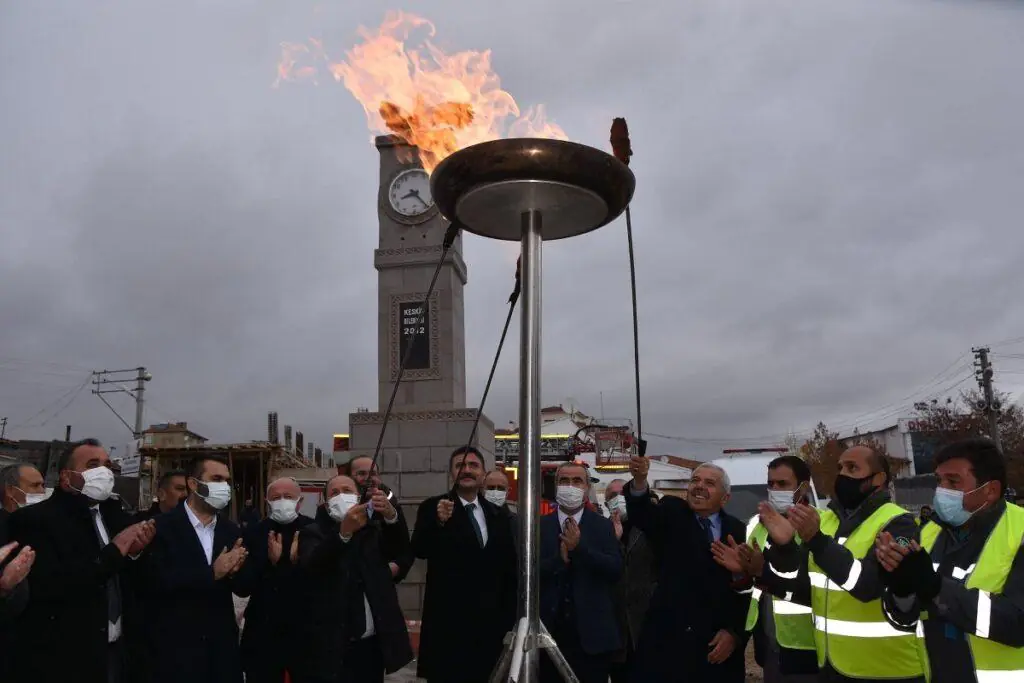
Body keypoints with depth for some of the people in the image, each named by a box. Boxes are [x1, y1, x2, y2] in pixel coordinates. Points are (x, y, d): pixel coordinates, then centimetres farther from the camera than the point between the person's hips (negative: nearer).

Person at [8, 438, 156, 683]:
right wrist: (114, 551, -21)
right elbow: (48, 585, -25)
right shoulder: (34, 519, -11)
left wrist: (136, 550, -8)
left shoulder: (113, 512, 7)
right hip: (60, 661, -6)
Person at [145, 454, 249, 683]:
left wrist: (235, 570, -14)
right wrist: (211, 573, -21)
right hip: (175, 645, -4)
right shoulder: (162, 526, -7)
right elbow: (157, 581, -17)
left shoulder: (231, 530, 7)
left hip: (223, 644, 5)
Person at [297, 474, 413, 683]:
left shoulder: (374, 528, 7)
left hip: (372, 644, 2)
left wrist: (390, 514, -33)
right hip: (331, 646, -2)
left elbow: (401, 544, -12)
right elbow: (311, 565, -19)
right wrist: (344, 532, -36)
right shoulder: (315, 533, 1)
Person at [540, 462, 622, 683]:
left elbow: (616, 570, -9)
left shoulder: (603, 526, 2)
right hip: (550, 630, 1)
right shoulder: (540, 526, 3)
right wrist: (560, 558, -19)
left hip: (591, 632, -1)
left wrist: (579, 547, -20)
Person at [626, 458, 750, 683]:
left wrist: (734, 632, -5)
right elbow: (642, 515, -19)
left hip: (716, 644, 2)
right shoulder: (672, 515, 2)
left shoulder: (738, 531, 7)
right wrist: (639, 479, -38)